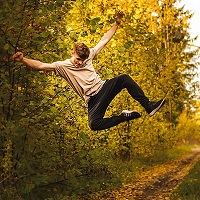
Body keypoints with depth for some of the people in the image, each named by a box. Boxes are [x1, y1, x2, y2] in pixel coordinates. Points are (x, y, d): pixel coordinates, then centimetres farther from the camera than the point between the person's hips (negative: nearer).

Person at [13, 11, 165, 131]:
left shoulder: (88, 56, 8)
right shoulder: (63, 66, -4)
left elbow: (104, 41, 12)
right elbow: (42, 66, -16)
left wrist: (117, 24, 6)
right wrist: (23, 60, -31)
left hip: (103, 87, 4)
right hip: (93, 99, -4)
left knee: (124, 78, -23)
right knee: (94, 124, -32)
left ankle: (149, 106, -19)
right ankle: (124, 116, -13)